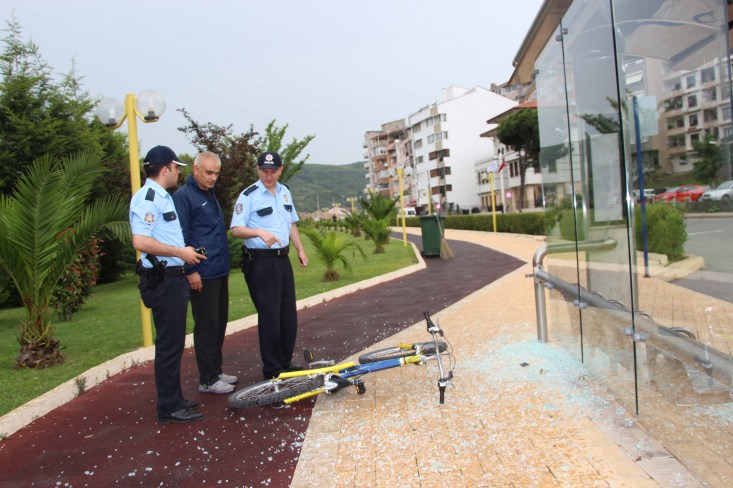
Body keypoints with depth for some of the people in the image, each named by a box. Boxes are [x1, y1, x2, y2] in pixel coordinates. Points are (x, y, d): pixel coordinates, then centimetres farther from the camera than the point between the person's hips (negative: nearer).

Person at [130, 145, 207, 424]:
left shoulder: (163, 197, 17)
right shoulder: (147, 198, -15)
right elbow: (141, 242, -25)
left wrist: (186, 252, 14)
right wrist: (180, 252, -19)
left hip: (173, 278, 10)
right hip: (162, 279, -10)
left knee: (173, 343, 16)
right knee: (169, 344, -3)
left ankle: (174, 400, 28)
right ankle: (169, 408, 8)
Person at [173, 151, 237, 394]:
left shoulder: (210, 194, 17)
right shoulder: (183, 196, -10)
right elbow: (181, 237, -15)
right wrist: (191, 270, -18)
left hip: (219, 272, 9)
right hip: (202, 275, -9)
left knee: (220, 324, 14)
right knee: (206, 327, -1)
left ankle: (216, 371, 25)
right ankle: (207, 380, 9)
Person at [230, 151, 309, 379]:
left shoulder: (285, 192, 12)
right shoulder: (249, 195, -8)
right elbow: (236, 229, -14)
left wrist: (300, 249, 12)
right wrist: (259, 232, -31)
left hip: (282, 258, 7)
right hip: (260, 261, -7)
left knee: (288, 313, 10)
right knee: (269, 314, -3)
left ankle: (286, 361, 24)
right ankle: (272, 368, 10)